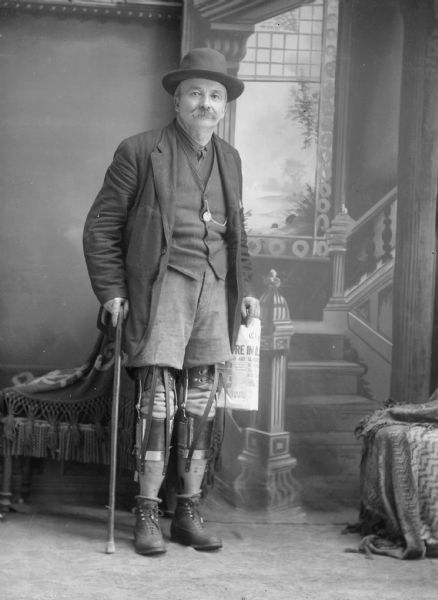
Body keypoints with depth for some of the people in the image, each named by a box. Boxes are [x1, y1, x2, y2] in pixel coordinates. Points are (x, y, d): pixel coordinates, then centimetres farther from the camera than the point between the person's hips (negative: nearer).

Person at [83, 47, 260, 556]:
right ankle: (147, 516, -2)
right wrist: (111, 290, -7)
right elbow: (101, 226, 0)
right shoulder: (139, 152, 0)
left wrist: (245, 289, 16)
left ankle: (189, 513, 12)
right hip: (163, 285, -5)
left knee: (201, 402, 4)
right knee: (158, 396, -9)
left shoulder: (229, 159, 17)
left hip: (215, 289, 5)